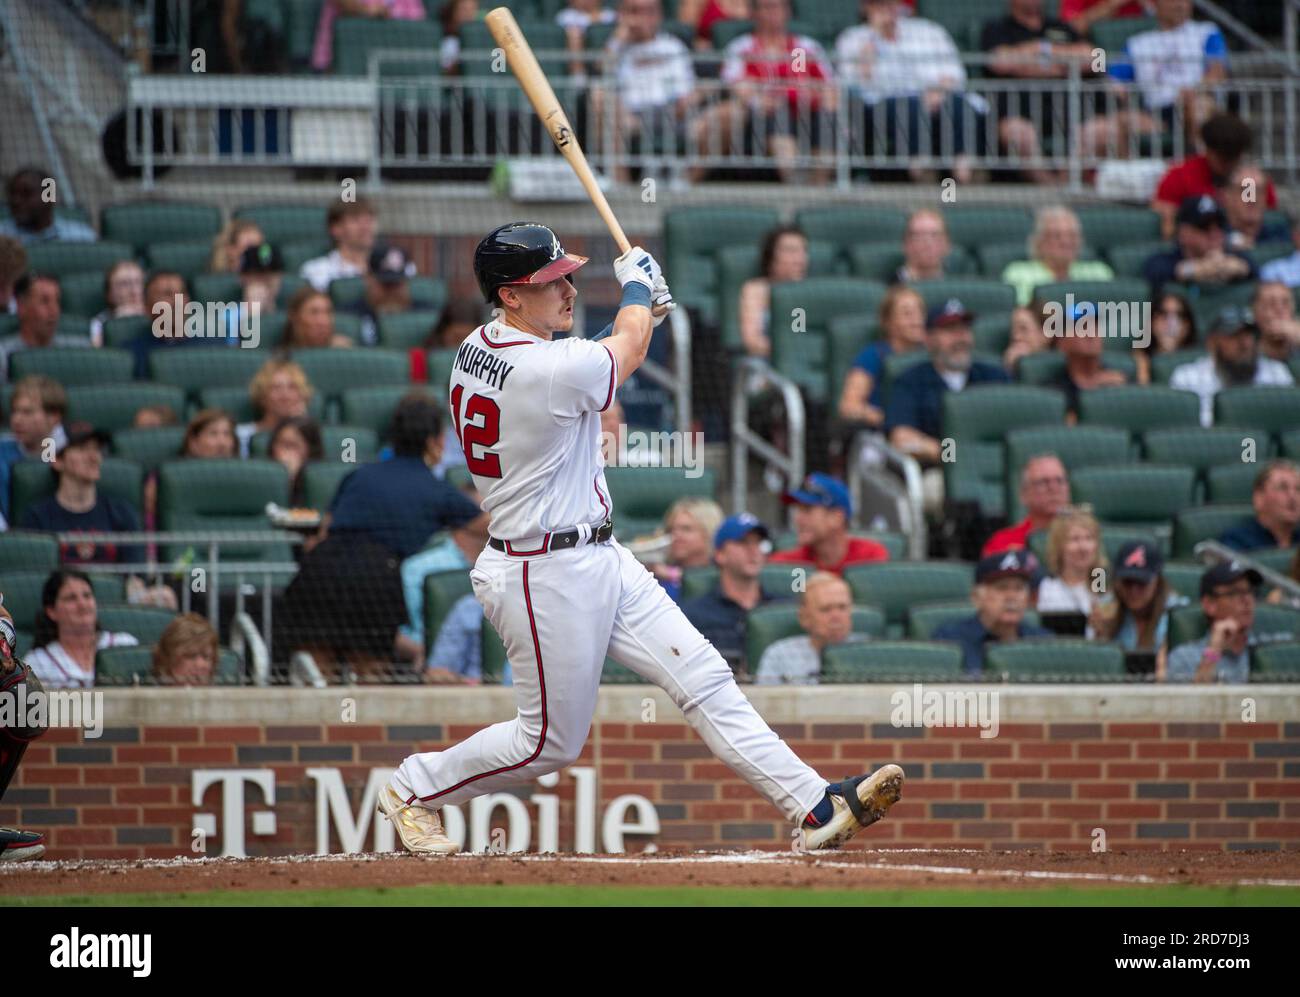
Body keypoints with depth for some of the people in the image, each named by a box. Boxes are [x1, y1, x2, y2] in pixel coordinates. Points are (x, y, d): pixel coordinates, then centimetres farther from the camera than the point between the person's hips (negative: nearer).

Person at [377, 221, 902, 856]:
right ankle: (412, 789, 24)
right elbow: (629, 348, -4)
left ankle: (815, 807, -1)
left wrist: (639, 304, 21)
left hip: (598, 561, 10)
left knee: (703, 676, 3)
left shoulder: (479, 349, 3)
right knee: (552, 741, 5)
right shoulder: (548, 371, -26)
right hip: (548, 578, -10)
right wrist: (636, 283, 16)